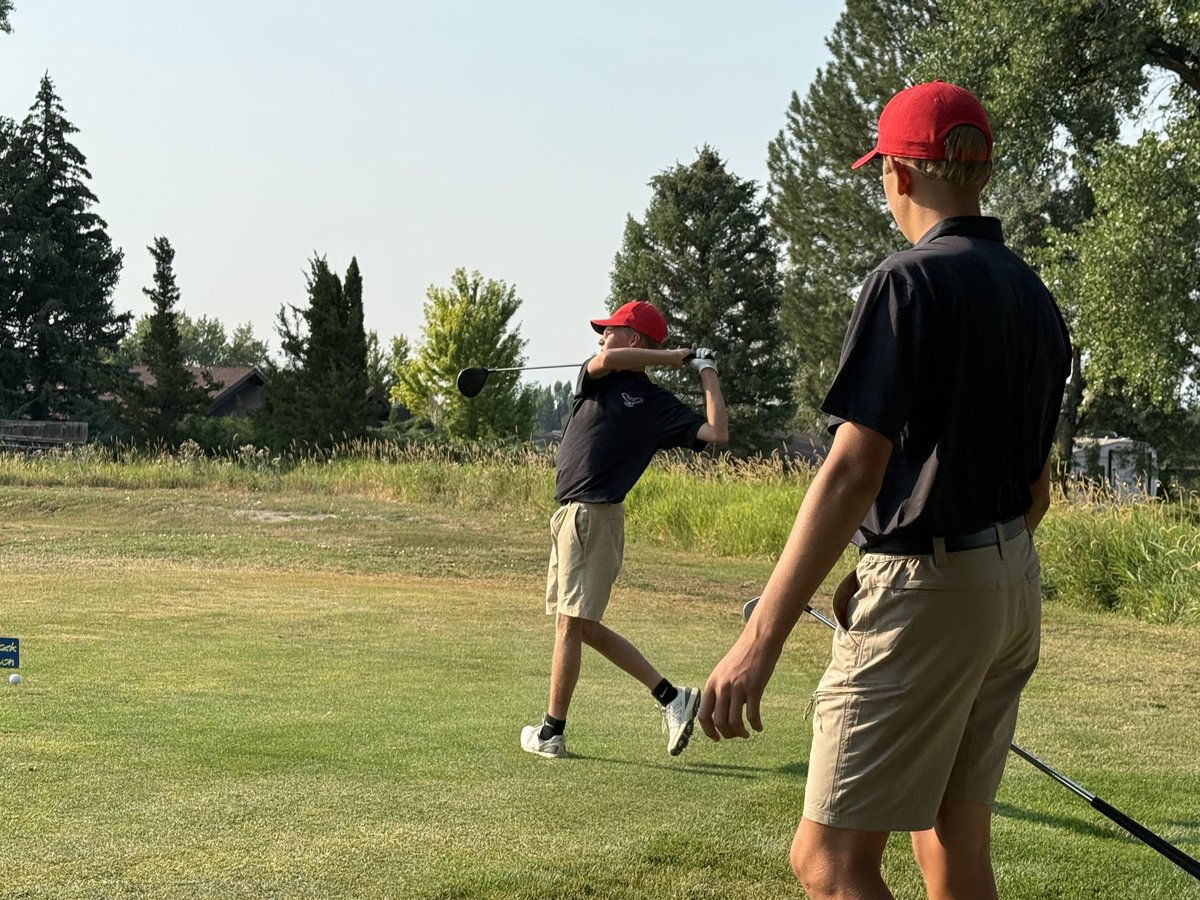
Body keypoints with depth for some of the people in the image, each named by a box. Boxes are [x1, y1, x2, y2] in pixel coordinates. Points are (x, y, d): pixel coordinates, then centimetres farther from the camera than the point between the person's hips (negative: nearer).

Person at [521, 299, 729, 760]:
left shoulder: (658, 404, 1)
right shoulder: (597, 377, 13)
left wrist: (707, 371, -5)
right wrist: (676, 356, -2)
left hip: (594, 515, -7)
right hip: (568, 512, 7)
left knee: (570, 622, -5)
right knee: (582, 625, 11)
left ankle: (551, 732, 2)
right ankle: (671, 696, 12)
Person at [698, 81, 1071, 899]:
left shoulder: (911, 282, -15)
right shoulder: (1035, 297, 10)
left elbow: (851, 474, -23)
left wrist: (759, 641, -24)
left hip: (925, 588, -9)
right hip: (1014, 586, 9)